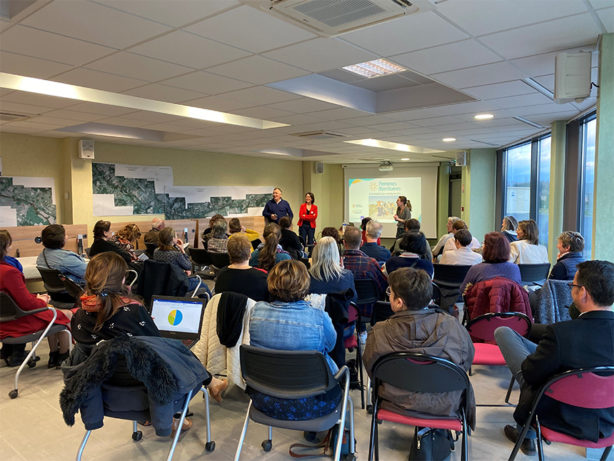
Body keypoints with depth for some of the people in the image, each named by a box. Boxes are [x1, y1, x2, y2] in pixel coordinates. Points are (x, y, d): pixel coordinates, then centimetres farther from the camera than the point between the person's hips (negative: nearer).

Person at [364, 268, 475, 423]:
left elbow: (371, 371, -6)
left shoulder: (378, 333, -24)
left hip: (396, 405, 0)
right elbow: (467, 362, -3)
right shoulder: (453, 326, -21)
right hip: (445, 409, 0)